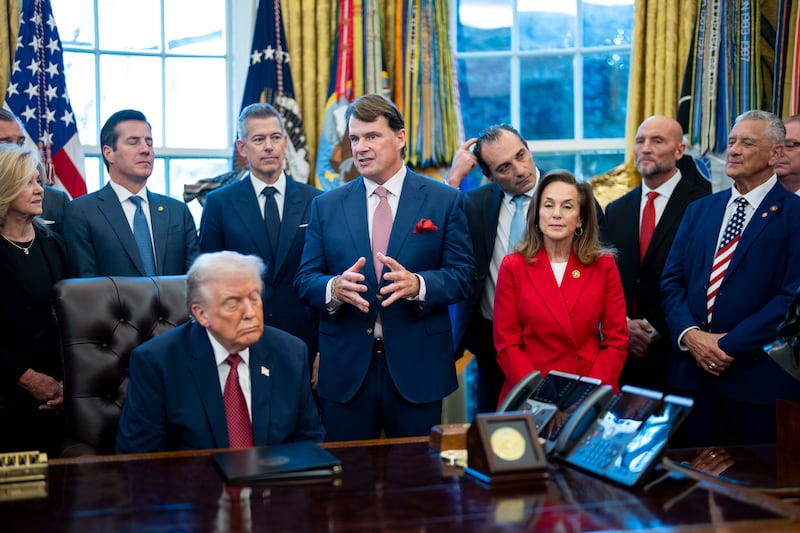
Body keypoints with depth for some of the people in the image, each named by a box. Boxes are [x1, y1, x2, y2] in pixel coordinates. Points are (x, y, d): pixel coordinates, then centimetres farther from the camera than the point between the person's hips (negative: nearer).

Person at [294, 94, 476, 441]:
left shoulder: (444, 200, 2)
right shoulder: (326, 206, 7)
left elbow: (463, 274, -2)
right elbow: (305, 279, 4)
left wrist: (417, 284, -22)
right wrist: (334, 288, -19)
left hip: (417, 368, -1)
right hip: (345, 369, 1)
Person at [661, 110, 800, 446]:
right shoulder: (699, 210, 14)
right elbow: (671, 280, 10)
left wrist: (731, 344, -16)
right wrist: (690, 335, -7)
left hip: (760, 377, -4)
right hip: (694, 372, 5)